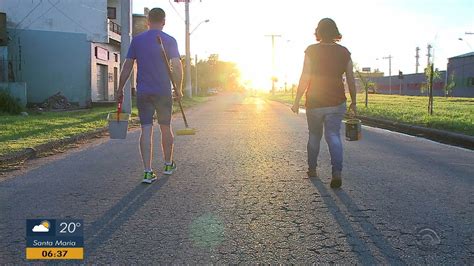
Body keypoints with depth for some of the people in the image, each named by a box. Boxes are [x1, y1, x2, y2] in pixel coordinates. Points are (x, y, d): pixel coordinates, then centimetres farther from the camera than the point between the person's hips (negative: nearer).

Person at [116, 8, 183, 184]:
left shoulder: (137, 40, 5)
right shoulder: (170, 41, -2)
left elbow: (127, 67, 4)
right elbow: (177, 67, -10)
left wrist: (120, 89, 11)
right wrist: (179, 90, 1)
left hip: (143, 93, 1)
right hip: (163, 92, -1)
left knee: (146, 130, 0)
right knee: (165, 128, 13)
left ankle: (148, 172, -6)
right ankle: (168, 164, 29)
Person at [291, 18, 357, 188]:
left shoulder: (311, 51, -8)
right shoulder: (344, 52, 2)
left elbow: (305, 79, -11)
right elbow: (351, 80, 3)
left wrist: (297, 102, -5)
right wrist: (353, 102, 13)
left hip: (314, 102, -1)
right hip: (336, 103, 1)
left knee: (314, 135, 16)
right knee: (333, 136, 2)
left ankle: (312, 169, 28)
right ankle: (337, 171, -17)